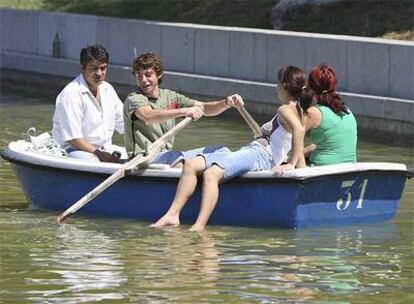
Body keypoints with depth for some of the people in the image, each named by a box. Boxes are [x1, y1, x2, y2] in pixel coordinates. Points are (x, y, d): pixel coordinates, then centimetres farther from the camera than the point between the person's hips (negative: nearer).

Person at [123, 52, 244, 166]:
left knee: (219, 150, -5)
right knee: (174, 156, -37)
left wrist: (227, 103, -13)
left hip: (168, 154, 7)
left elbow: (204, 108, 8)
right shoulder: (133, 100, -6)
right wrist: (184, 111, -41)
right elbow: (148, 116, -30)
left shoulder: (170, 97, 14)